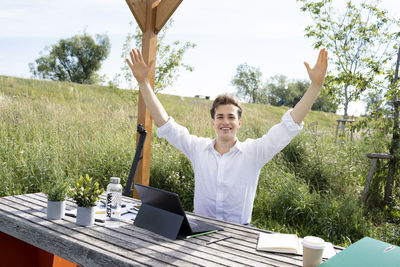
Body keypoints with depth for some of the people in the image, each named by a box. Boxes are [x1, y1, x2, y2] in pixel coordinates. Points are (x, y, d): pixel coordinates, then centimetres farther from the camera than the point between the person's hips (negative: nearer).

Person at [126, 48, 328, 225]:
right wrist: (143, 82, -5)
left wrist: (316, 84, -15)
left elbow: (290, 125, -8)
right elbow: (164, 124, 0)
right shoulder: (198, 148, 2)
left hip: (239, 231, 0)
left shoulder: (253, 152, -2)